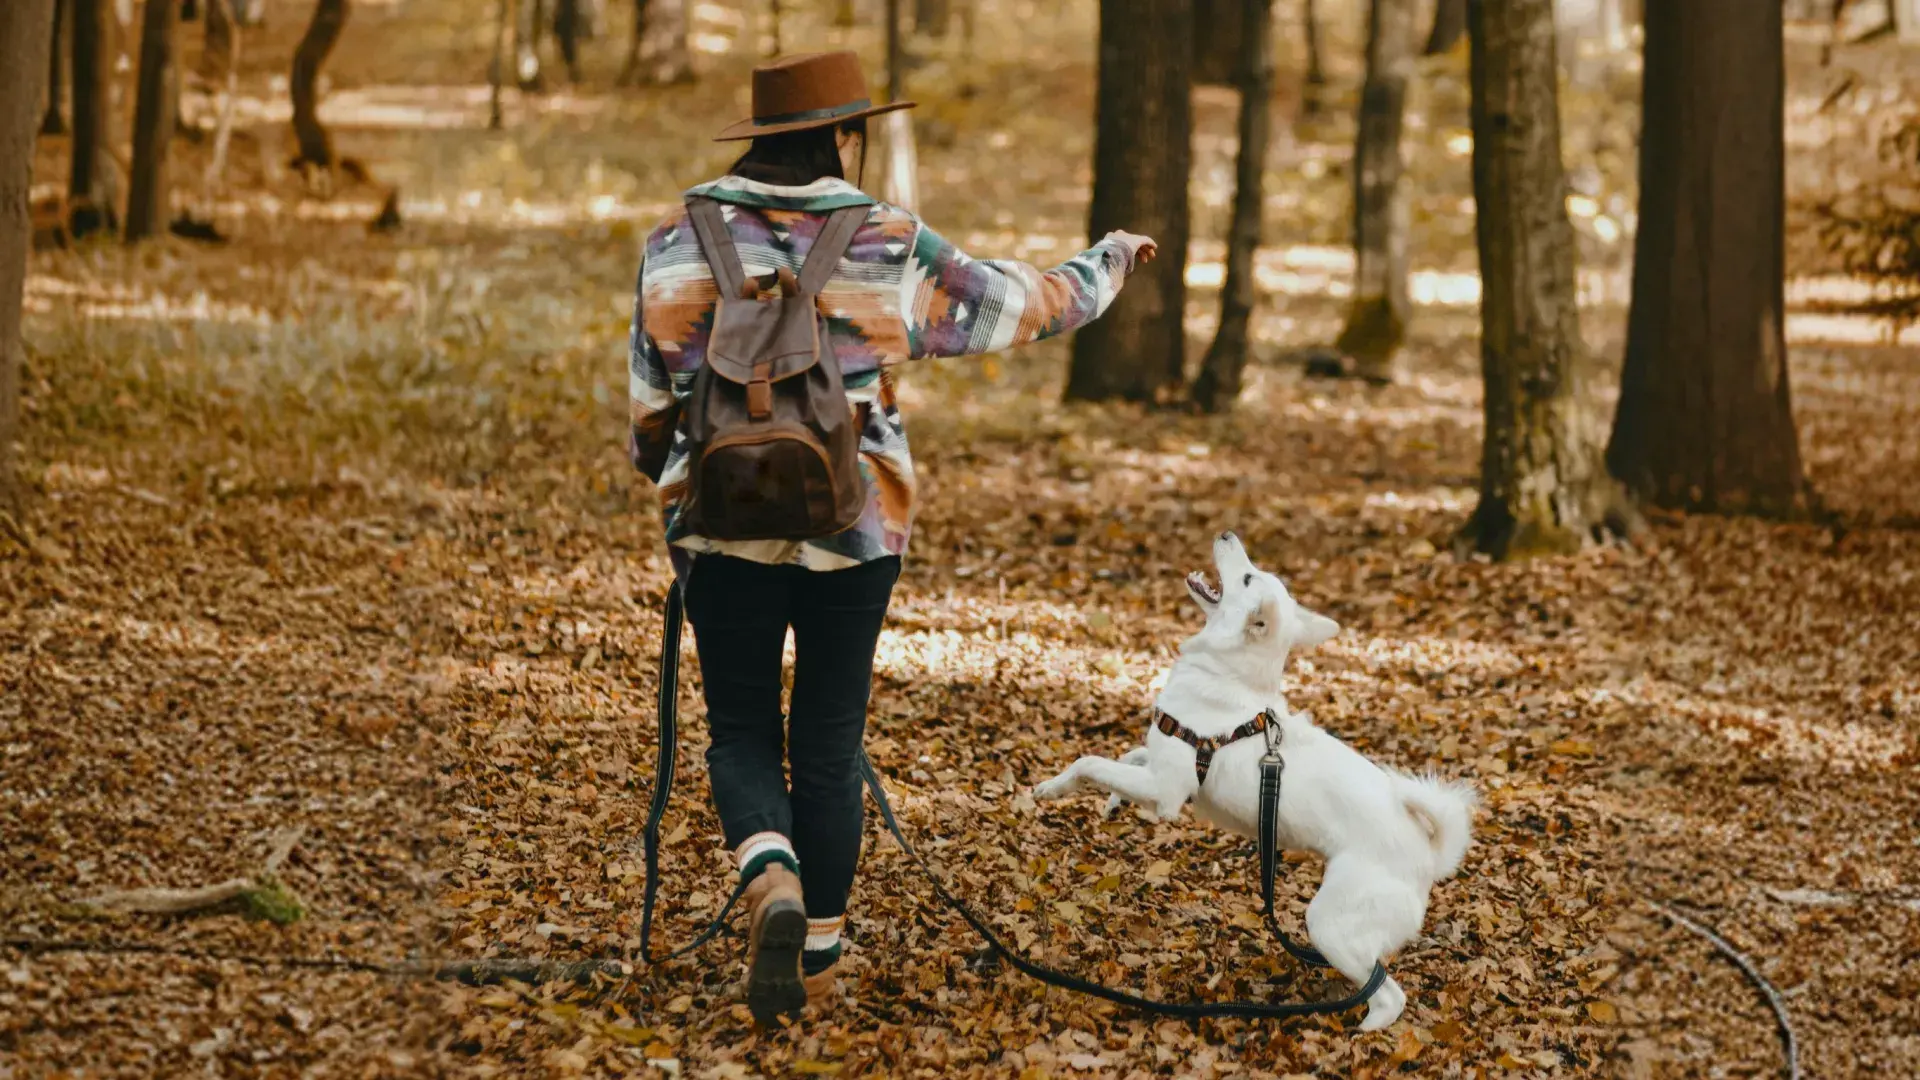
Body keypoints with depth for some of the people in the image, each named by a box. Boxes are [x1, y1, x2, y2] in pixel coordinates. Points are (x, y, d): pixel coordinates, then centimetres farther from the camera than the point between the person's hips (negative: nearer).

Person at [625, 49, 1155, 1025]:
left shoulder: (680, 242, -1)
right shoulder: (890, 247, -4)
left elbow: (650, 399, 5)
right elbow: (1021, 306, 6)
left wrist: (668, 479, 25)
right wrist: (1107, 261, 25)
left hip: (724, 529, 0)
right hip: (854, 532, 0)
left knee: (742, 730, 12)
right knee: (829, 743, 11)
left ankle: (772, 881, -17)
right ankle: (818, 959, 16)